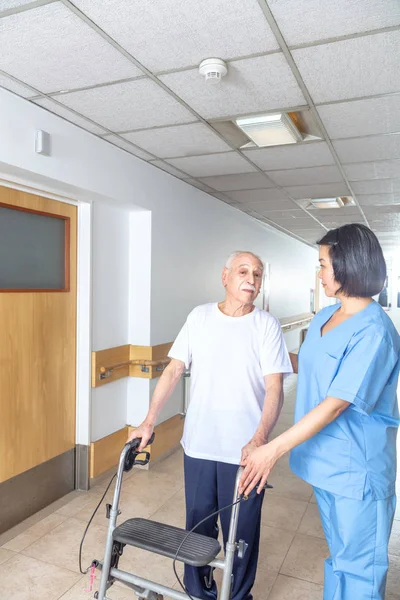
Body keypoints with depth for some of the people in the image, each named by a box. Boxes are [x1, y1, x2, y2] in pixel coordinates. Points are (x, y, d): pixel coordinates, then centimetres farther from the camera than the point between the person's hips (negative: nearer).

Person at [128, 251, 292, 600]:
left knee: (241, 531, 14)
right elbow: (174, 371, 0)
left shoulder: (267, 325, -7)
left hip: (244, 451, -2)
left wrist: (259, 440, -26)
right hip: (199, 445, 2)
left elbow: (274, 389, -13)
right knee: (198, 524, 19)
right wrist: (149, 421, -6)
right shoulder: (200, 317, -1)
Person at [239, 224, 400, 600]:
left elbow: (337, 403, -26)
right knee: (339, 555, 25)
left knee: (358, 569, 12)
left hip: (357, 470, -7)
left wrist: (275, 449, -26)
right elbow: (309, 366, 19)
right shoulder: (324, 317, 3)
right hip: (325, 460, 7)